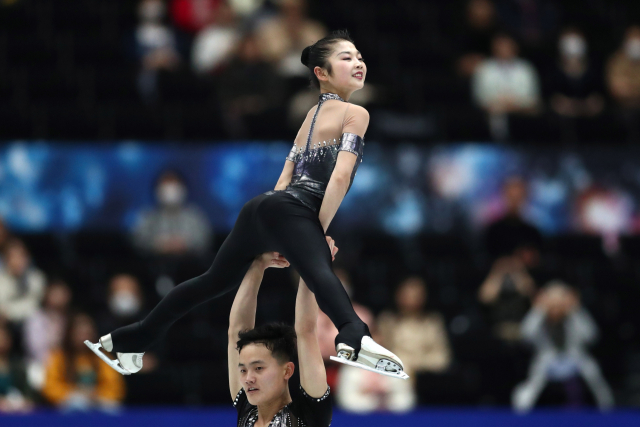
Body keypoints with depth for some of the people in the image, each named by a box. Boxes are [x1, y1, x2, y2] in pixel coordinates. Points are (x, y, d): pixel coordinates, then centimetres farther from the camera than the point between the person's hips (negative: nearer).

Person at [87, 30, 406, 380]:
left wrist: (277, 242, 21)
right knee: (320, 273, -37)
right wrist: (320, 232, -7)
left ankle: (129, 340, 36)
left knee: (216, 281, 25)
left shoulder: (312, 115, 29)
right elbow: (341, 175, -11)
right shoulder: (355, 114, 3)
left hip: (262, 206, 9)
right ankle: (354, 340, -68)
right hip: (292, 212, -9)